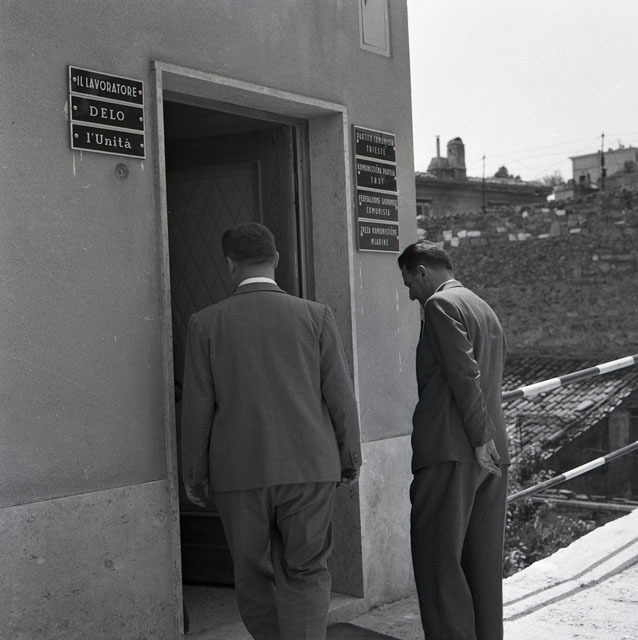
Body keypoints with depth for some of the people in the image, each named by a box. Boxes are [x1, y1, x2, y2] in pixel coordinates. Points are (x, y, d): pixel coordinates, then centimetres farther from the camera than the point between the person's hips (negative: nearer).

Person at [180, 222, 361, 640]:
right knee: (306, 574, 9)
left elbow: (198, 407, -1)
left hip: (240, 472, 0)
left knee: (254, 575, 15)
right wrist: (351, 459, 12)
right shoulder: (316, 316, -2)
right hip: (310, 467, 0)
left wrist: (194, 476, 9)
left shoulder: (206, 323, -3)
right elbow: (340, 396, -1)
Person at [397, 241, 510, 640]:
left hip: (451, 452, -9)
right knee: (484, 563, 12)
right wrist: (488, 440, 18)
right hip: (494, 452, 9)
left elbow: (465, 376, -16)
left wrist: (480, 439, -15)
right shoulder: (486, 309, 21)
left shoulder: (440, 305, -6)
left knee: (439, 559, -5)